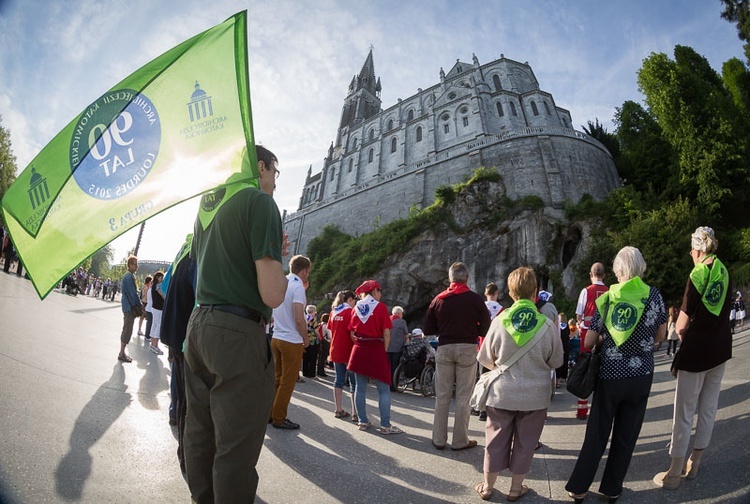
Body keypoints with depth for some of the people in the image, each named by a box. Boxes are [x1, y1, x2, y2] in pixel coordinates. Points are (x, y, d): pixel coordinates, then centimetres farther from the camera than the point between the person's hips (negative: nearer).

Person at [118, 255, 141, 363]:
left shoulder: (126, 275, 16)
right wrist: (139, 306, -11)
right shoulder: (130, 276, -16)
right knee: (127, 331, -5)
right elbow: (133, 293, -18)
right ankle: (122, 354, 1)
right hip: (131, 307, -10)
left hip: (127, 306, 10)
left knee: (126, 330, 14)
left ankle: (122, 352, 20)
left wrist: (138, 305, 16)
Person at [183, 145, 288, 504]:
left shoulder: (208, 203, 15)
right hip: (238, 332, -9)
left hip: (199, 324, 9)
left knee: (200, 432, 19)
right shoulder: (260, 201, -10)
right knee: (236, 446, 1)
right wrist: (277, 260, 3)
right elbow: (272, 296, -18)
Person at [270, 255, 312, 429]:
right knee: (288, 382, 3)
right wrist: (306, 338, -5)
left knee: (278, 379, 17)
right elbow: (299, 318, -21)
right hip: (292, 341, -8)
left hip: (276, 338, 8)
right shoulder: (297, 285, -14)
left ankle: (271, 414, 25)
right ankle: (279, 419, 10)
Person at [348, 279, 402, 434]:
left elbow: (352, 333, 8)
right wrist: (384, 350, 2)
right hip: (376, 350, -5)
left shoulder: (356, 307, 9)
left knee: (360, 387, 10)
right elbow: (386, 333, -9)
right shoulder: (380, 306, -5)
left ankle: (363, 421, 15)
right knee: (384, 389, 0)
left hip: (359, 351, 5)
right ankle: (385, 425, -1)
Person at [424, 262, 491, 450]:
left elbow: (427, 330, 4)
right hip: (467, 348, -2)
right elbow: (485, 329, -4)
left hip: (444, 348, 2)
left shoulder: (438, 299, 2)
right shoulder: (475, 299, -5)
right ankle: (460, 440, 11)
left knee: (442, 396, 10)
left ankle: (439, 439, 16)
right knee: (463, 396, 5)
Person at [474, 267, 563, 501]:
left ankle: (487, 486, 29)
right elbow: (556, 361, -1)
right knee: (524, 442, 16)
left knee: (496, 440, 15)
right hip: (535, 395, 0)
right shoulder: (547, 325, -14)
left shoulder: (499, 321, -13)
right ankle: (516, 488, 31)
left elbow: (485, 359, -3)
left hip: (502, 393, 0)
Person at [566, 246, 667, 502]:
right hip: (641, 376, 1)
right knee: (626, 435, 14)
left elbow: (588, 342, -5)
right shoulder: (654, 295, -5)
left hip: (609, 375, 0)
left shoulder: (606, 298, -7)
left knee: (596, 434, 11)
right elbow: (660, 336, 5)